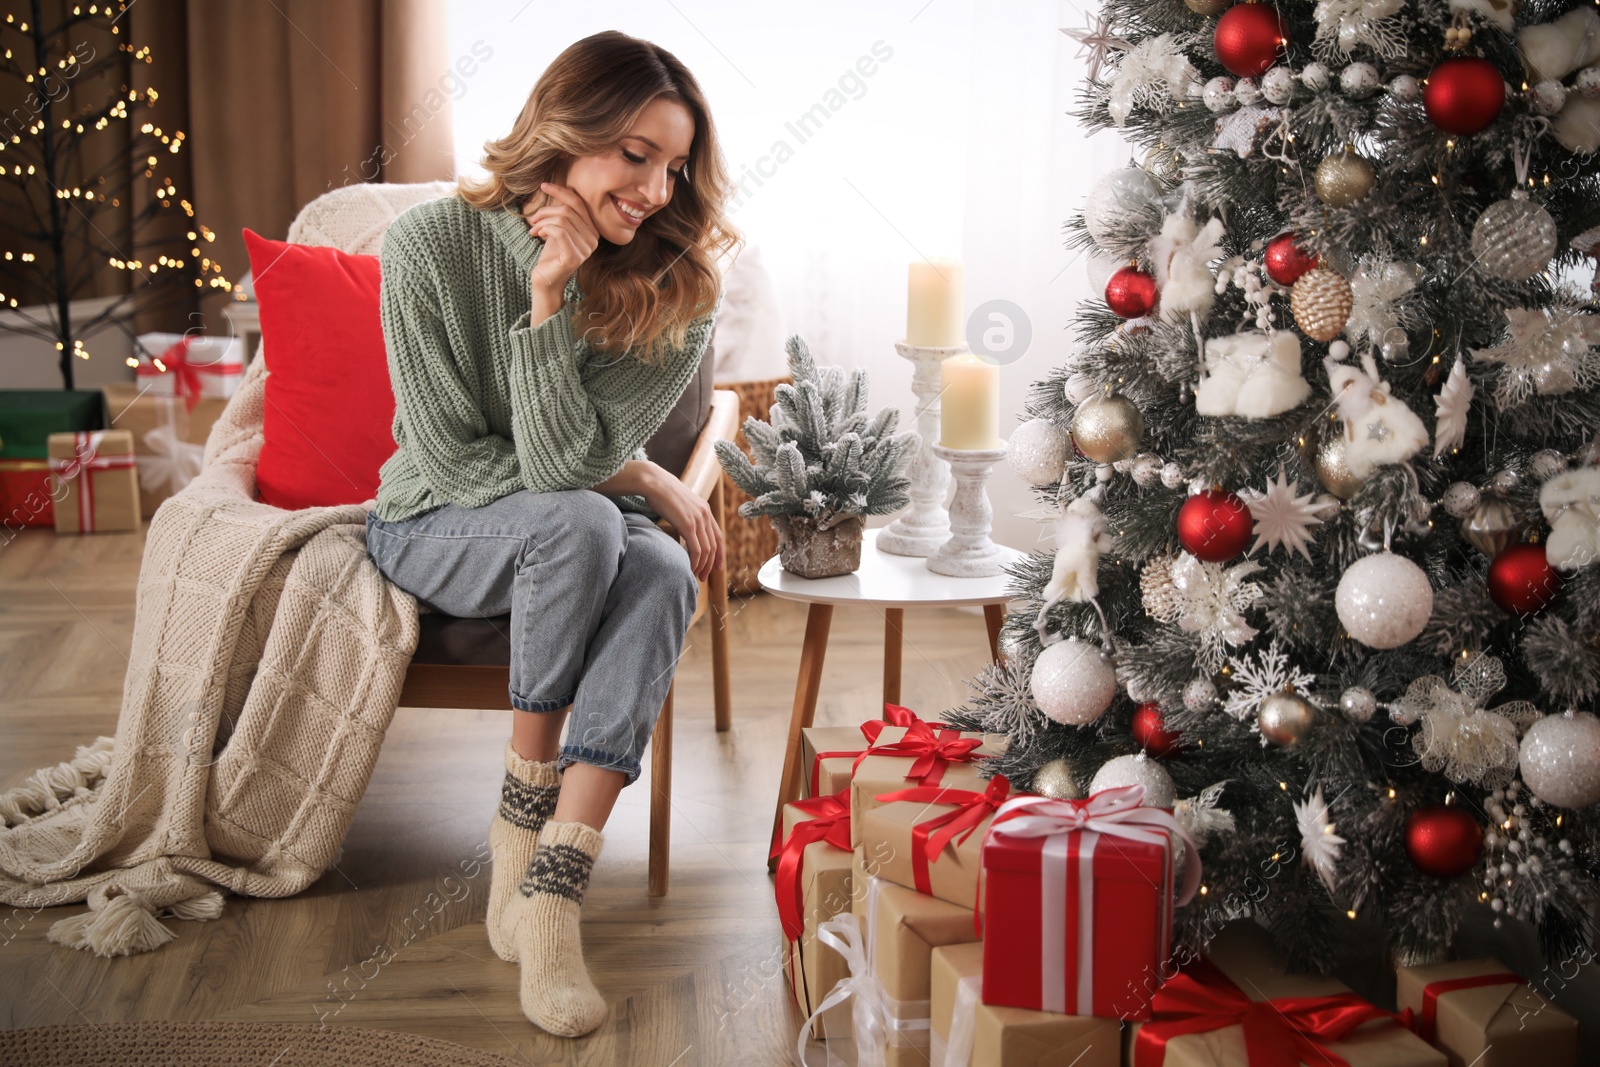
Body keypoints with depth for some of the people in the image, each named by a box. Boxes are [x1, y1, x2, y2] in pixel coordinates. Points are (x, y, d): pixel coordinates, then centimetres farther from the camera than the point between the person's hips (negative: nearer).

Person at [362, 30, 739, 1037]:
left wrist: (550, 298, -28)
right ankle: (524, 811, -16)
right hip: (436, 529, -2)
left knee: (664, 572, -33)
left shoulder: (675, 289, -12)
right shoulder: (433, 245, -17)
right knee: (583, 521, -34)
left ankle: (550, 891, -34)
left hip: (575, 534, 2)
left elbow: (563, 459, -21)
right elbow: (451, 459, -15)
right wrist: (632, 477, -16)